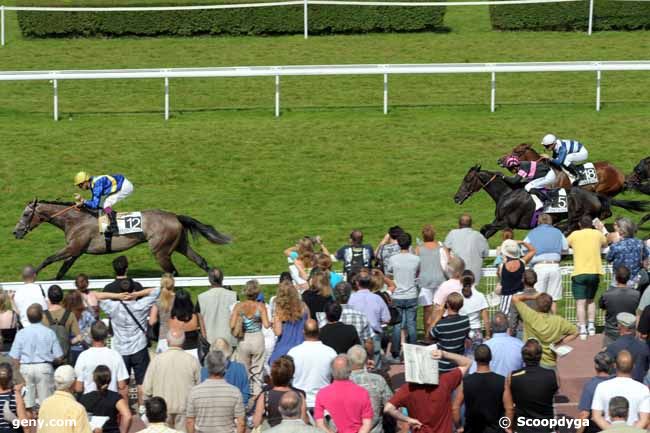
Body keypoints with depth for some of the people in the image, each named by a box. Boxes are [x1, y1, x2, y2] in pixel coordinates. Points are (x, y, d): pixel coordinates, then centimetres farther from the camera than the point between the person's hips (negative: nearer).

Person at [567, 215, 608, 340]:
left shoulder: (575, 234, 2)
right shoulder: (598, 234, 8)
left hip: (579, 273, -3)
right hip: (595, 272, 3)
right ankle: (591, 326, 15)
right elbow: (605, 244, 26)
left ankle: (582, 329, -14)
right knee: (590, 300, 22)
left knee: (580, 302, -5)